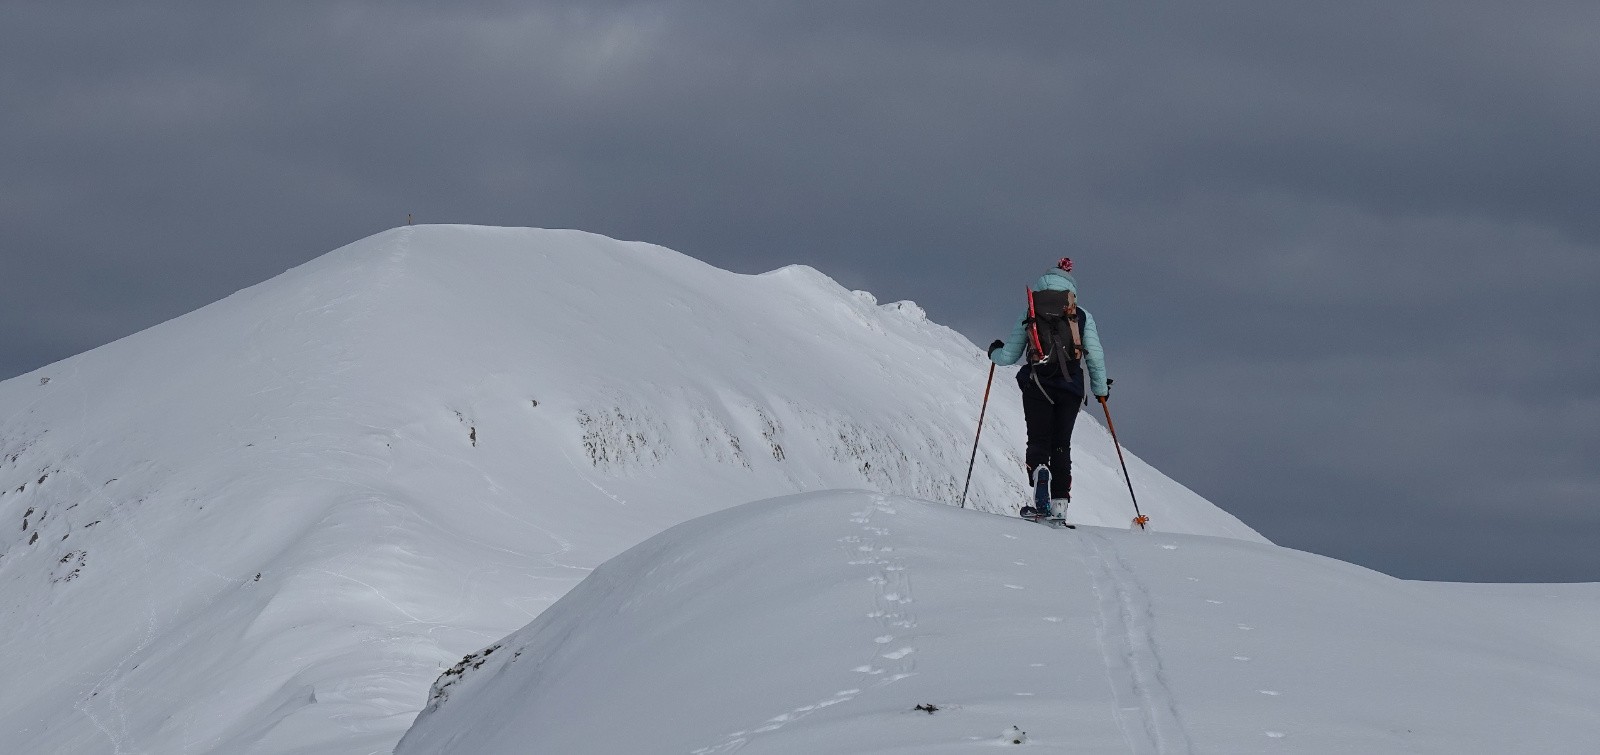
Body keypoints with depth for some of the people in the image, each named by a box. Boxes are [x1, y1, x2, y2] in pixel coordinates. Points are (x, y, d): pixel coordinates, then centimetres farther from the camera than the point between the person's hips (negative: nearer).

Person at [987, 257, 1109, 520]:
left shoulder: (1028, 316, 7)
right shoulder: (1082, 315, 7)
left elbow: (1008, 356, 9)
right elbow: (1095, 354, 3)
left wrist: (995, 352, 32)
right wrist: (1101, 388, 14)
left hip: (1037, 385, -1)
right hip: (1071, 387, 1)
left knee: (1038, 441, 2)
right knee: (1061, 444, 10)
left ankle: (1039, 470, -31)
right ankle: (1059, 504, 3)